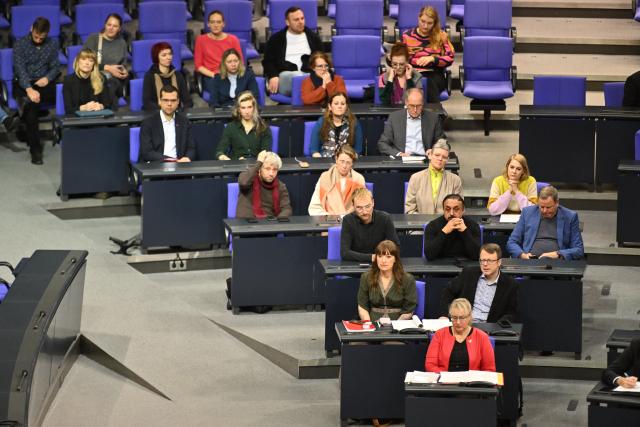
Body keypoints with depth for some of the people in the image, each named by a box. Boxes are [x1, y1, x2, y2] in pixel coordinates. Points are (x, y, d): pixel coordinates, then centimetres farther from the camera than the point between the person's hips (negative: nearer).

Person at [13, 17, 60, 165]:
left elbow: (55, 67, 10)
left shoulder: (52, 44, 9)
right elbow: (20, 69, -14)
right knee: (32, 102, -35)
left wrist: (47, 78, -14)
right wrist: (29, 89, -30)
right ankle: (35, 148, -33)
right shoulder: (20, 44, -3)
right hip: (23, 84, -4)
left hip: (43, 83, 4)